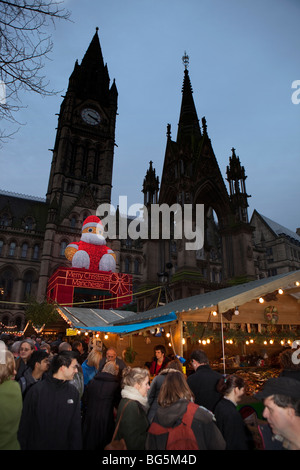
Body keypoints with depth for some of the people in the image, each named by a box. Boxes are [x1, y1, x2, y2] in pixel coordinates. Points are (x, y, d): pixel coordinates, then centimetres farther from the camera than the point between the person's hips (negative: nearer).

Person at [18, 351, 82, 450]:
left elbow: (76, 427, 1)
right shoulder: (36, 391, -16)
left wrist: (76, 447, -3)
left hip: (64, 446, 3)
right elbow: (25, 424, -7)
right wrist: (23, 446, -6)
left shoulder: (73, 392, -6)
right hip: (37, 446, -3)